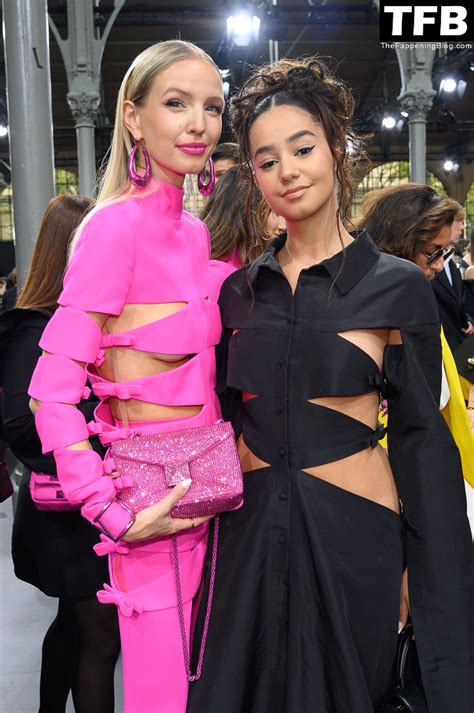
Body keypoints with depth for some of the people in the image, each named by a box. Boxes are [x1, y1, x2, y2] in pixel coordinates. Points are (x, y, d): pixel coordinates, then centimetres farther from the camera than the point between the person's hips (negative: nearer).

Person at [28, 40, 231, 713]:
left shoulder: (195, 231, 9)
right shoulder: (118, 224, -15)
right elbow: (52, 390, -19)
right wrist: (113, 515, -20)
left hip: (203, 478, 8)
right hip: (154, 491, -8)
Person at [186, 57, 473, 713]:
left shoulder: (397, 286, -7)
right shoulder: (239, 290, 3)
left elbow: (420, 438, -5)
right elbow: (227, 412, 10)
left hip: (352, 531, -3)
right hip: (252, 528, 3)